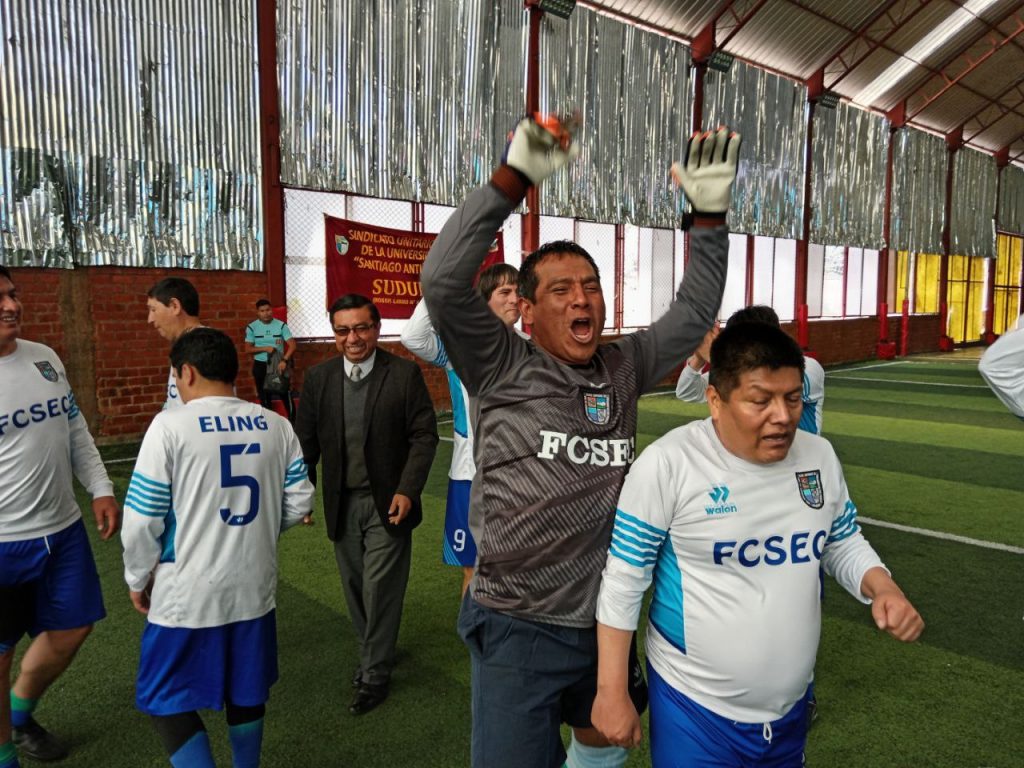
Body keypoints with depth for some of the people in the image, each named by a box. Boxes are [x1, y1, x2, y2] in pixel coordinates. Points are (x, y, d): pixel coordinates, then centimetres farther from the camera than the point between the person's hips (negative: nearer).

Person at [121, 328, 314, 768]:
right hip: (254, 587, 5)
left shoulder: (171, 425, -13)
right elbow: (299, 502, 4)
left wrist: (137, 578, 5)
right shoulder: (275, 425, 0)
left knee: (166, 702, 13)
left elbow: (143, 518, -11)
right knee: (246, 693, 22)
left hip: (188, 594, -5)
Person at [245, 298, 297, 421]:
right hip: (260, 366, 1)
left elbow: (292, 345, -13)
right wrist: (265, 348, -17)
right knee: (264, 398, 12)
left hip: (279, 364, -1)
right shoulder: (252, 327, -4)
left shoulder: (281, 325, -7)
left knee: (286, 395, 0)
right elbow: (248, 349, -3)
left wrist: (284, 360, -26)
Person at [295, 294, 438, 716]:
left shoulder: (405, 373, -7)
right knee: (355, 587, 15)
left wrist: (407, 490, -15)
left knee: (380, 587, 1)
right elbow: (306, 441, 6)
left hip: (387, 503, -3)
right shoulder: (318, 378, 2)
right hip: (341, 504, 4)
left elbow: (424, 436, -7)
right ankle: (373, 652, 37)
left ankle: (375, 673, 18)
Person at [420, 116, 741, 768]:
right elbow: (444, 280, -23)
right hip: (519, 629, -5)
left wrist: (710, 217, -2)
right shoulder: (502, 370, -11)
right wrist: (515, 178, -28)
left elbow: (693, 315, 7)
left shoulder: (622, 371, 4)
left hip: (606, 619, 6)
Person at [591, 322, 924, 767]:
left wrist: (882, 589, -12)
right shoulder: (668, 463, -22)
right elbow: (623, 581, -15)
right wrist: (611, 692, -12)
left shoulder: (820, 455, -6)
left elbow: (844, 546, 9)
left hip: (791, 704, 5)